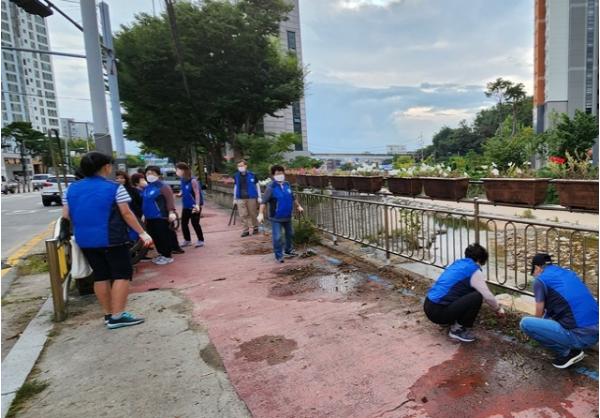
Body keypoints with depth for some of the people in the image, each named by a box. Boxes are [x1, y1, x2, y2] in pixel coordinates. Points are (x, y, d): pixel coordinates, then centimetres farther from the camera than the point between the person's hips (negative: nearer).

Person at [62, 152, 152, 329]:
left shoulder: (71, 188, 6)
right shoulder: (114, 187, -11)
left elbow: (66, 215, 8)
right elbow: (126, 213, -12)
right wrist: (142, 233, -6)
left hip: (85, 240, 7)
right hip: (111, 239, -6)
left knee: (101, 275, 13)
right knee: (122, 274, 0)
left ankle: (108, 314, 19)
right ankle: (117, 316, -4)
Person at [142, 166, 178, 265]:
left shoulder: (163, 187, -10)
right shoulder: (146, 188, 15)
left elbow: (170, 200, -18)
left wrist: (171, 212, -28)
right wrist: (144, 214, 27)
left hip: (161, 217, -8)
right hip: (150, 218, 8)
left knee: (164, 237, -2)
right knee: (155, 237, 14)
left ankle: (167, 256, 7)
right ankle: (161, 254, 27)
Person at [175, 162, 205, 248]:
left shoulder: (193, 181, -19)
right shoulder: (182, 181, 4)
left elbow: (197, 193, -24)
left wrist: (197, 205, -34)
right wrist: (180, 194, -3)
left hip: (194, 206, -7)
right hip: (186, 206, 7)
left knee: (195, 223, -3)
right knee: (183, 223, 9)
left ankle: (201, 240, 13)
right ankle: (187, 240, 25)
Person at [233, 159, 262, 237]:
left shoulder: (252, 175, -4)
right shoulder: (236, 176, 5)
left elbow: (257, 185, 3)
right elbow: (235, 187, 14)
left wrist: (259, 197, 0)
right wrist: (235, 199, 14)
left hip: (251, 198, -2)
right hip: (240, 199, 3)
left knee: (252, 214, 7)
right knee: (243, 215, 2)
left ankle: (255, 228, 25)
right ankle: (245, 230, 11)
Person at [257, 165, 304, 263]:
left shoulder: (287, 185, 2)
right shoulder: (271, 187, -16)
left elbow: (293, 197, 17)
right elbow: (264, 201, -21)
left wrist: (298, 206, 24)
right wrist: (261, 213, -29)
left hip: (287, 216, 6)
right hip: (276, 217, -6)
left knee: (290, 234, 20)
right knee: (277, 237, -4)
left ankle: (288, 250, 41)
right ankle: (278, 256, 11)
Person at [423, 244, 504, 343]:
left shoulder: (458, 263, 19)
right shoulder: (474, 270, -5)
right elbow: (487, 295, -2)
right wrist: (498, 308, 19)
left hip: (429, 307, 9)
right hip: (438, 312, -9)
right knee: (477, 297, -12)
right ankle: (457, 330, 2)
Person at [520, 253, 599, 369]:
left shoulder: (540, 280, -2)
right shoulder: (568, 273, 19)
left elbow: (539, 315, 7)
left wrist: (535, 329, 30)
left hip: (580, 335, -8)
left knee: (525, 323, -5)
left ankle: (567, 352, 0)